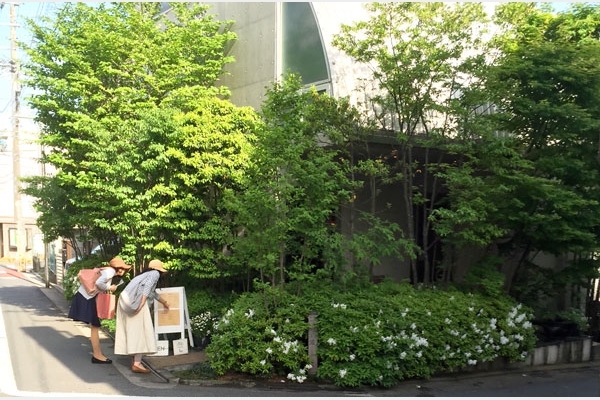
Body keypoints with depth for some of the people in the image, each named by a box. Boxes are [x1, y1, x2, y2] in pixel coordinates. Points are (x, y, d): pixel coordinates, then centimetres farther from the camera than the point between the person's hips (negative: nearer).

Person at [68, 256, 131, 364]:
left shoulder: (106, 270, 16)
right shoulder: (111, 271, -13)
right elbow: (99, 283, -27)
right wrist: (109, 288, -12)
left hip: (84, 295, 10)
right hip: (87, 297, -10)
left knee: (94, 326, 17)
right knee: (94, 326, -5)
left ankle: (96, 350, 26)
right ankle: (97, 355, -1)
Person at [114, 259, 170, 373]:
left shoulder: (146, 274, 32)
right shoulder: (155, 274, 8)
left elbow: (154, 293, 47)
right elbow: (147, 287, -11)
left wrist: (164, 302, 61)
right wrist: (142, 303, -21)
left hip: (125, 301, 9)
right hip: (136, 301, -9)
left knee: (131, 331, 11)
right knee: (140, 331, -9)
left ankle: (134, 361, 16)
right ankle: (137, 363, -14)